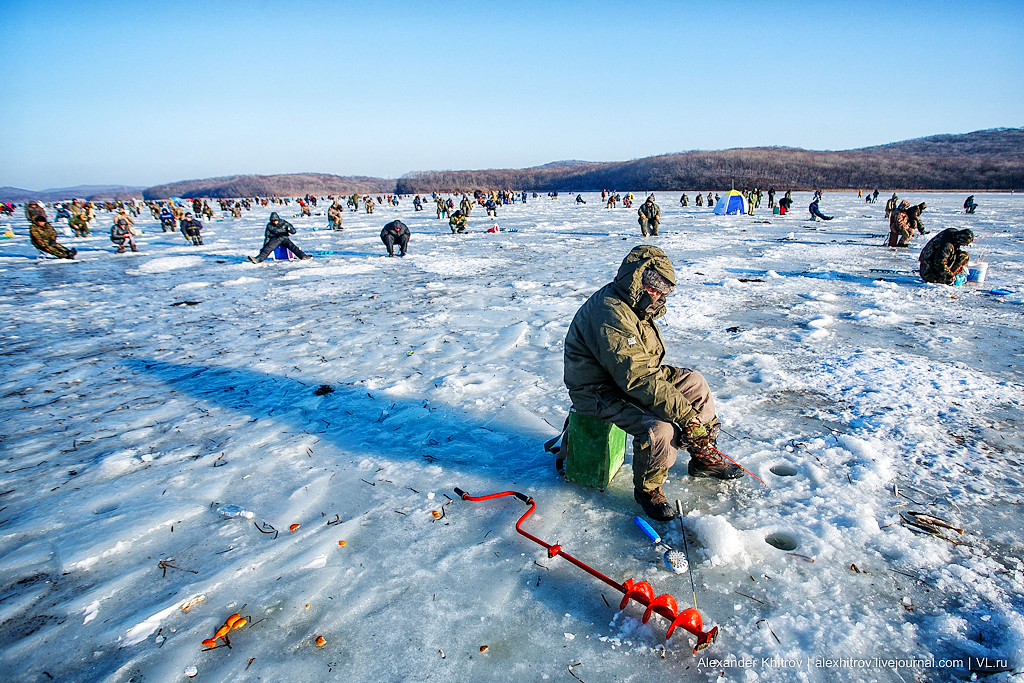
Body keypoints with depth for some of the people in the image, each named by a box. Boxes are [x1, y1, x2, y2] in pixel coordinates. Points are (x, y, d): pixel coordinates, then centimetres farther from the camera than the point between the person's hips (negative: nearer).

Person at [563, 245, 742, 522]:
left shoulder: (631, 305, 6)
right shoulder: (610, 314, -28)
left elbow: (645, 367, 14)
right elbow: (637, 378, -32)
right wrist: (685, 414, -29)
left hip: (628, 377, 11)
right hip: (600, 392, -10)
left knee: (693, 382, 8)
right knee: (659, 428, -29)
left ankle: (703, 456, 21)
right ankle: (647, 488, -2)